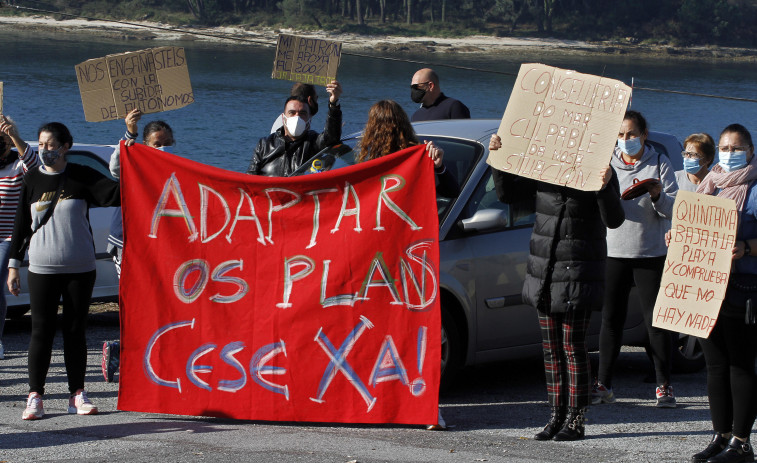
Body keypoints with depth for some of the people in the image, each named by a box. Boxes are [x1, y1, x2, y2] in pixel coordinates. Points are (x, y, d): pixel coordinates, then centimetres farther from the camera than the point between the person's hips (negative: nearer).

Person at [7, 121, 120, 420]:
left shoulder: (82, 177, 1)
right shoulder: (32, 180, 5)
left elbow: (117, 194, -10)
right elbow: (21, 225, 8)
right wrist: (14, 264, 5)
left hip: (80, 269, 0)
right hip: (42, 269, 0)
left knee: (75, 330, 6)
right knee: (41, 330, 0)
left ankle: (77, 394, 13)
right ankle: (35, 396, 4)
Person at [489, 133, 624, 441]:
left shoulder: (598, 172, -6)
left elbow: (614, 220, -13)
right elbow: (507, 194, 13)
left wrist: (606, 187, -30)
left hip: (578, 273, -5)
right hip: (544, 270, 5)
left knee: (573, 346, -5)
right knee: (551, 347, 8)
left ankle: (576, 420, 2)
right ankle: (557, 416, 16)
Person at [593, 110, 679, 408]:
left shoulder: (660, 165, 4)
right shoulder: (607, 163, 7)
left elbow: (674, 209, -2)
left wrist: (658, 196, -23)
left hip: (651, 253, -2)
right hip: (613, 251, 2)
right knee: (610, 319, 3)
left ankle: (663, 385, 7)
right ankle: (603, 384, 9)